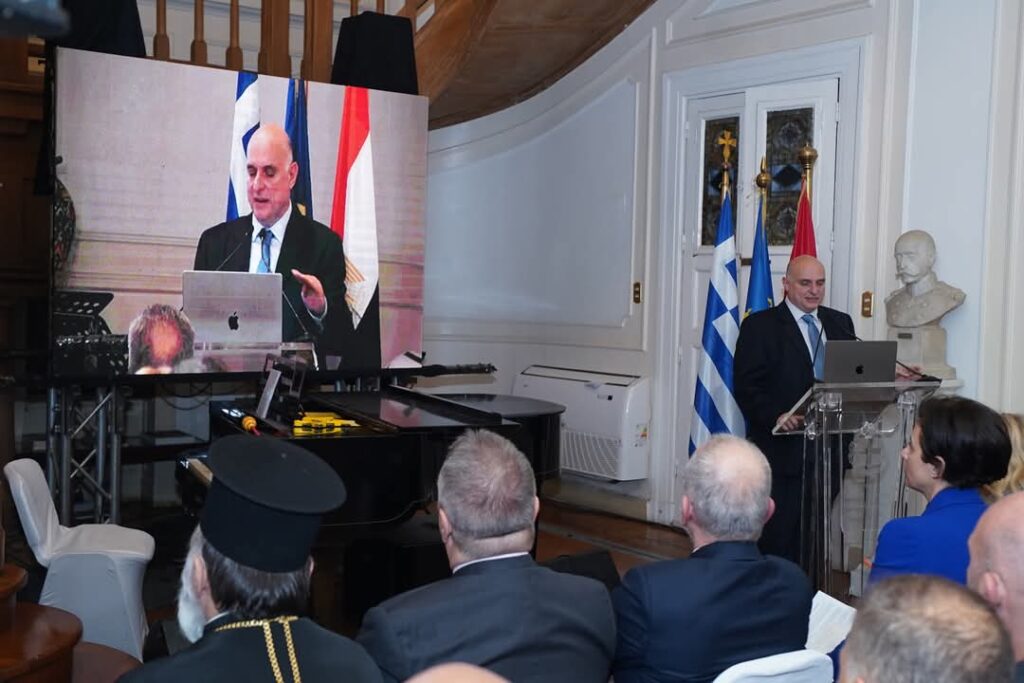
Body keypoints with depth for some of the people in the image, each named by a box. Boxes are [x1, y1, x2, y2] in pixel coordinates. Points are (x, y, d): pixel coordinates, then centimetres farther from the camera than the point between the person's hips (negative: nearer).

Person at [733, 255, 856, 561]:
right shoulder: (759, 326, -2)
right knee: (778, 537, -2)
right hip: (782, 450, -5)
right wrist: (775, 417, -23)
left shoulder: (841, 323, 15)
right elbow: (747, 386, -8)